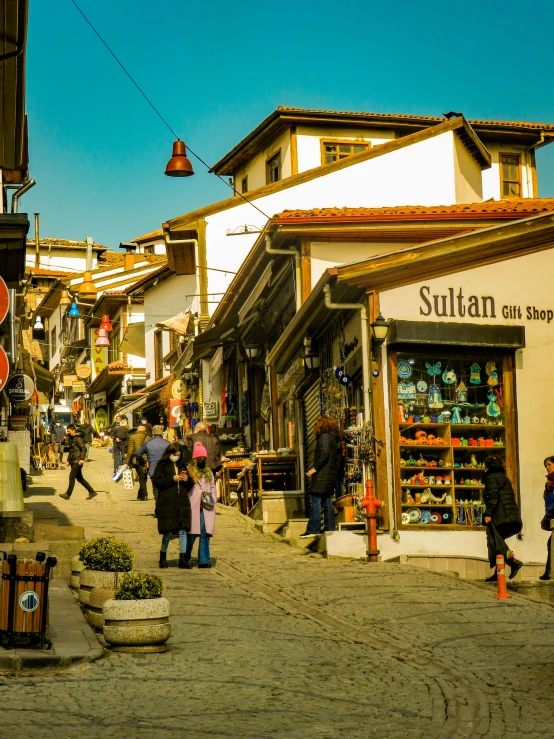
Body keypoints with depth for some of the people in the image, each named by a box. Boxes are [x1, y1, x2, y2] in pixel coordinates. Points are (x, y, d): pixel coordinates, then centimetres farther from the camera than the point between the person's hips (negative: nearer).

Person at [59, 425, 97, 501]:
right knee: (79, 478, 10)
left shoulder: (78, 439, -11)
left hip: (77, 461, -10)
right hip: (73, 462, 10)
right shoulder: (71, 439, 19)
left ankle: (68, 494, -8)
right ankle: (92, 492, 14)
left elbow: (84, 449, -18)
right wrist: (68, 460, 23)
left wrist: (82, 459, -26)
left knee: (71, 477, -11)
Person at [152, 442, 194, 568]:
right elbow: (156, 481, -7)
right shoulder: (162, 465, 4)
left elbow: (190, 486, 23)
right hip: (167, 503, -4)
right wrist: (172, 479, -14)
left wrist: (187, 479, 0)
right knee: (168, 532, -3)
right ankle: (163, 557, 16)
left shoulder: (183, 466, 19)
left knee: (183, 531, -4)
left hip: (182, 503, 4)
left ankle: (183, 559, -2)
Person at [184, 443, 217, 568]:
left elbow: (213, 488, 25)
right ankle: (186, 559, 13)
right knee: (192, 534, -3)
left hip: (206, 508, 4)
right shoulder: (189, 471, 0)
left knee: (205, 534, 0)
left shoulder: (208, 472, 18)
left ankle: (204, 561, 2)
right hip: (193, 508, -4)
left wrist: (212, 500, 9)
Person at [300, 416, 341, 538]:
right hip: (332, 474, 9)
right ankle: (330, 529, 11)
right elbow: (337, 456, 19)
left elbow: (324, 454, -20)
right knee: (328, 502, 11)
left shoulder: (324, 436, -9)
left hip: (322, 474, -9)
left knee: (315, 501, -8)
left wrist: (315, 468, -16)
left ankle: (313, 530, -10)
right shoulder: (334, 438, 18)